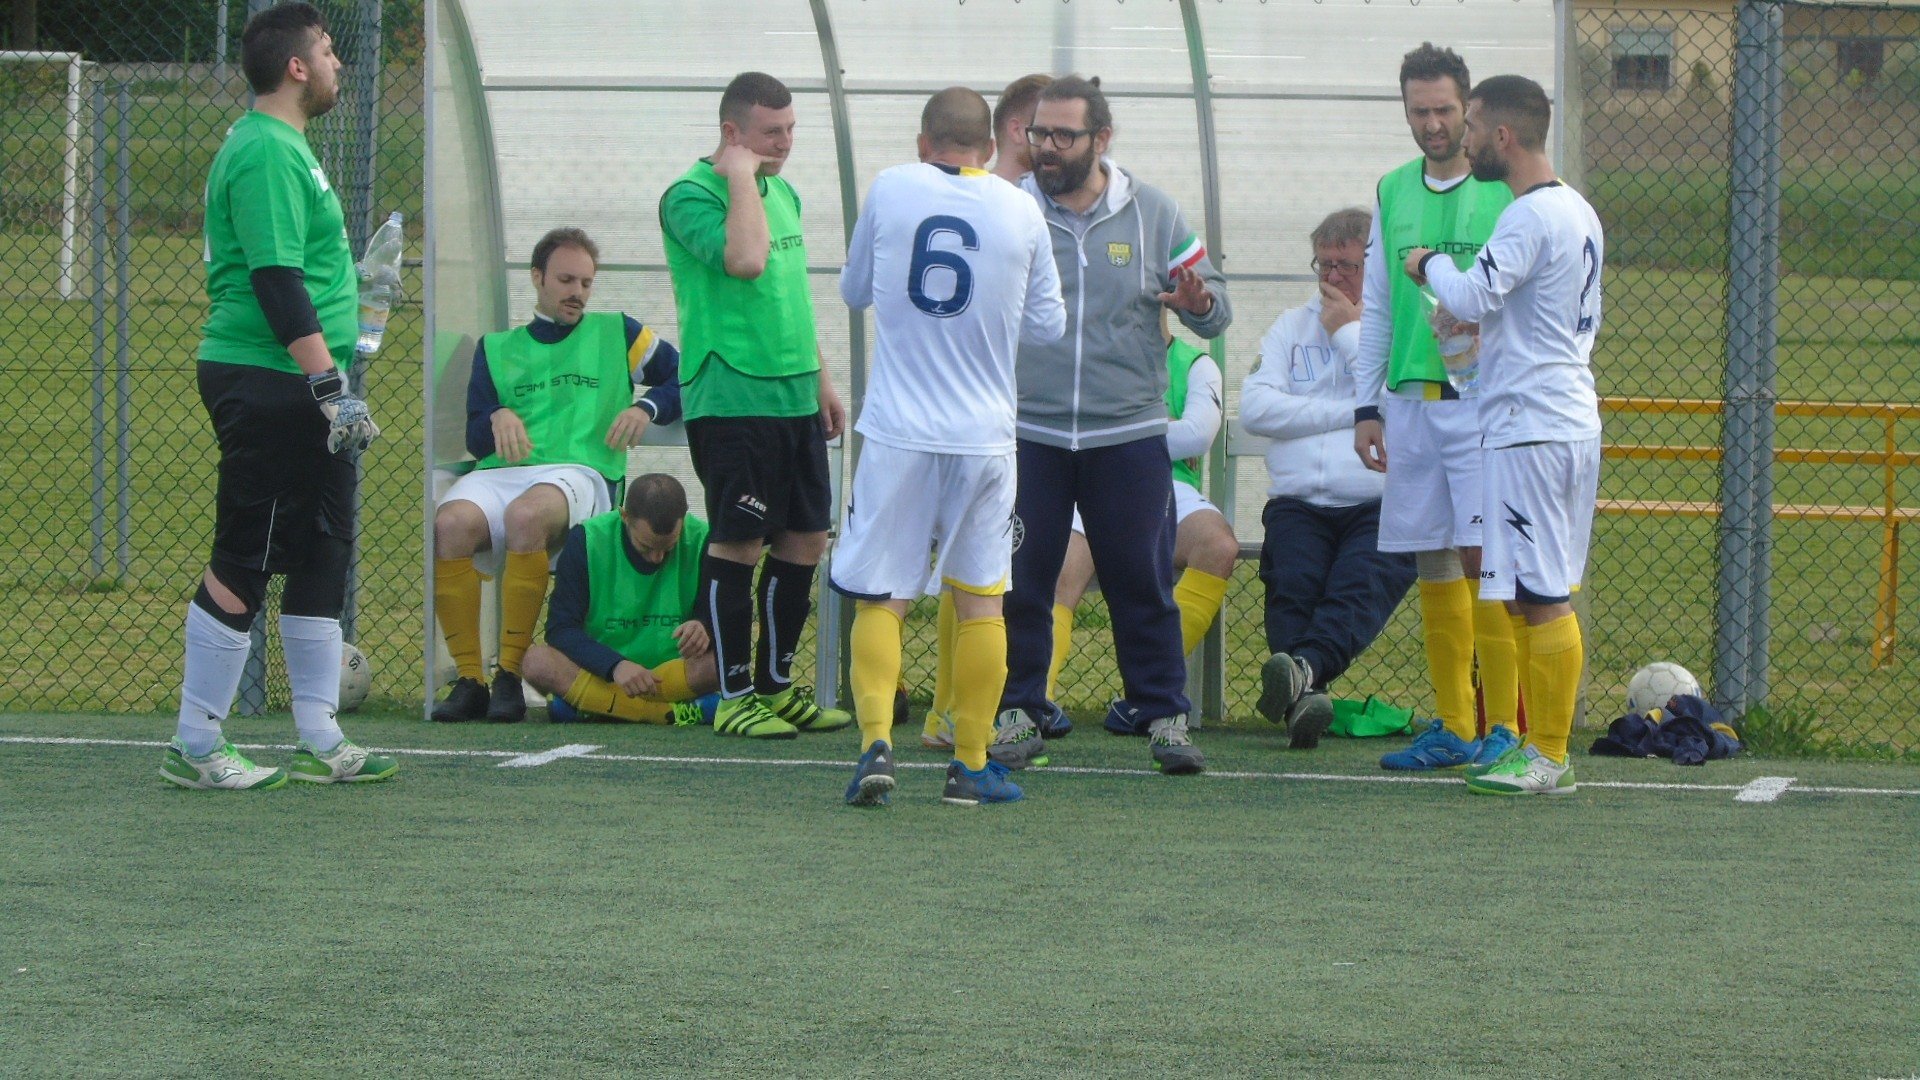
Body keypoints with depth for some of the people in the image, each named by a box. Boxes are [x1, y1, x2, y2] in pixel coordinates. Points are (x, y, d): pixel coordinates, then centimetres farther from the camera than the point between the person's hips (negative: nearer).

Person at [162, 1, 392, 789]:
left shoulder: (283, 146, 18)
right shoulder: (265, 153, -15)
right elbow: (275, 280, -22)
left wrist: (333, 382, 26)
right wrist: (329, 383, -25)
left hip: (299, 393, 11)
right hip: (265, 387, -11)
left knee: (324, 554, 11)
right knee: (243, 564, -6)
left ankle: (320, 743, 16)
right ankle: (194, 750, -1)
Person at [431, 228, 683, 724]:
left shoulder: (616, 333, 23)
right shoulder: (497, 348, 26)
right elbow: (475, 437, 16)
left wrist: (646, 408, 2)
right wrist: (498, 418, -7)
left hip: (578, 472, -2)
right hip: (500, 474, 2)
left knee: (527, 514, -40)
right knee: (450, 523, -34)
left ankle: (510, 674, -33)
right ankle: (469, 679, -29)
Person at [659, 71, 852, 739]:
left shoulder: (783, 193, 17)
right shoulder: (690, 196, -10)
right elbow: (744, 259, -28)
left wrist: (821, 381, 23)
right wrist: (742, 177, -18)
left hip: (794, 399, 8)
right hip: (731, 400, -8)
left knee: (805, 539, 9)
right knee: (738, 542, -6)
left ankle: (776, 684, 20)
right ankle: (734, 696, 1)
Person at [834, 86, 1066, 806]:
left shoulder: (889, 191, -1)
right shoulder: (1021, 213, 0)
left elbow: (854, 291, 13)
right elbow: (1047, 325, 10)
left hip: (897, 431, 0)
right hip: (984, 436, 1)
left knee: (880, 597, 5)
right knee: (980, 599, 10)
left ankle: (876, 740, -12)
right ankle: (971, 764, 12)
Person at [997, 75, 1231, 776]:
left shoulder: (1153, 215, 5)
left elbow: (1214, 309, 8)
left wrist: (1200, 303, -15)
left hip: (1129, 435, 0)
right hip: (1026, 433, 0)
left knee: (1143, 581, 1)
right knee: (1019, 580, 3)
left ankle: (1163, 716, 9)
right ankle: (1017, 711, 14)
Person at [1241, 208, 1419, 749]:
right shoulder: (1292, 327, 23)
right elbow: (1255, 408, 6)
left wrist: (1350, 333, 2)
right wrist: (1350, 413, 0)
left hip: (1384, 505, -2)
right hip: (1299, 501, 2)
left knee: (1360, 586, -32)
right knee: (1292, 582, -28)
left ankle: (1305, 666, -54)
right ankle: (1304, 698, -43)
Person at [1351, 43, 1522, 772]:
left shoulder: (1508, 191, -2)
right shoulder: (1392, 194, 13)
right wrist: (1367, 407, 13)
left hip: (1482, 402, -5)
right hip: (1409, 402, 5)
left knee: (1483, 556, -10)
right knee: (1434, 568, 7)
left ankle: (1504, 725, -5)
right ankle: (1453, 728, 12)